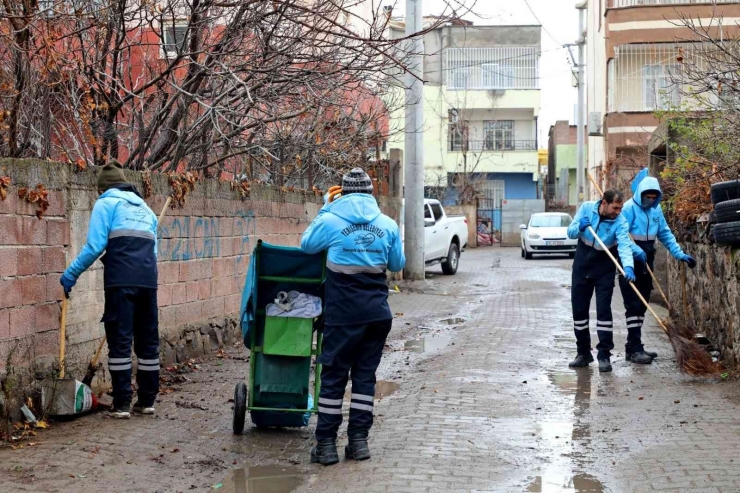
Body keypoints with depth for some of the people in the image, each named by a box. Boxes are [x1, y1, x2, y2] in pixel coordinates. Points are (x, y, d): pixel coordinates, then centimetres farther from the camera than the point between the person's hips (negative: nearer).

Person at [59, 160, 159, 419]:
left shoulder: (106, 203, 9)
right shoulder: (144, 208, 27)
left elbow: (95, 246, -3)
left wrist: (70, 274, 4)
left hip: (121, 281, -5)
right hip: (148, 281, 5)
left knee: (120, 341, -3)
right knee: (148, 340, 10)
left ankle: (122, 404, -3)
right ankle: (147, 401, 15)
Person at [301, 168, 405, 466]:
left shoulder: (330, 220, -4)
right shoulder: (388, 225, 3)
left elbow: (306, 245, 13)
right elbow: (397, 265, 13)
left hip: (343, 310, -2)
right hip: (377, 311, 3)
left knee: (334, 375, 4)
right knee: (365, 374, 11)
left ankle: (326, 443, 4)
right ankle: (359, 440, 12)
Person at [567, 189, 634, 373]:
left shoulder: (620, 222, -19)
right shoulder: (586, 208, -10)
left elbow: (624, 245, -34)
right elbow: (570, 233, -5)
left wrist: (628, 266, -52)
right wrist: (579, 227, -28)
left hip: (605, 270, -3)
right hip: (582, 266, 3)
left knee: (603, 310, -10)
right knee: (579, 309, 7)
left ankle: (604, 355, -4)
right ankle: (584, 353, 19)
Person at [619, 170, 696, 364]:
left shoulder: (656, 209, 7)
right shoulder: (630, 208, -14)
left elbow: (665, 234, 13)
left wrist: (680, 254, 5)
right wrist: (636, 251, -34)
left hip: (646, 262, 8)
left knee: (642, 304, 11)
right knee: (633, 305, -10)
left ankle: (634, 346, 18)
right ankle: (634, 348, -11)